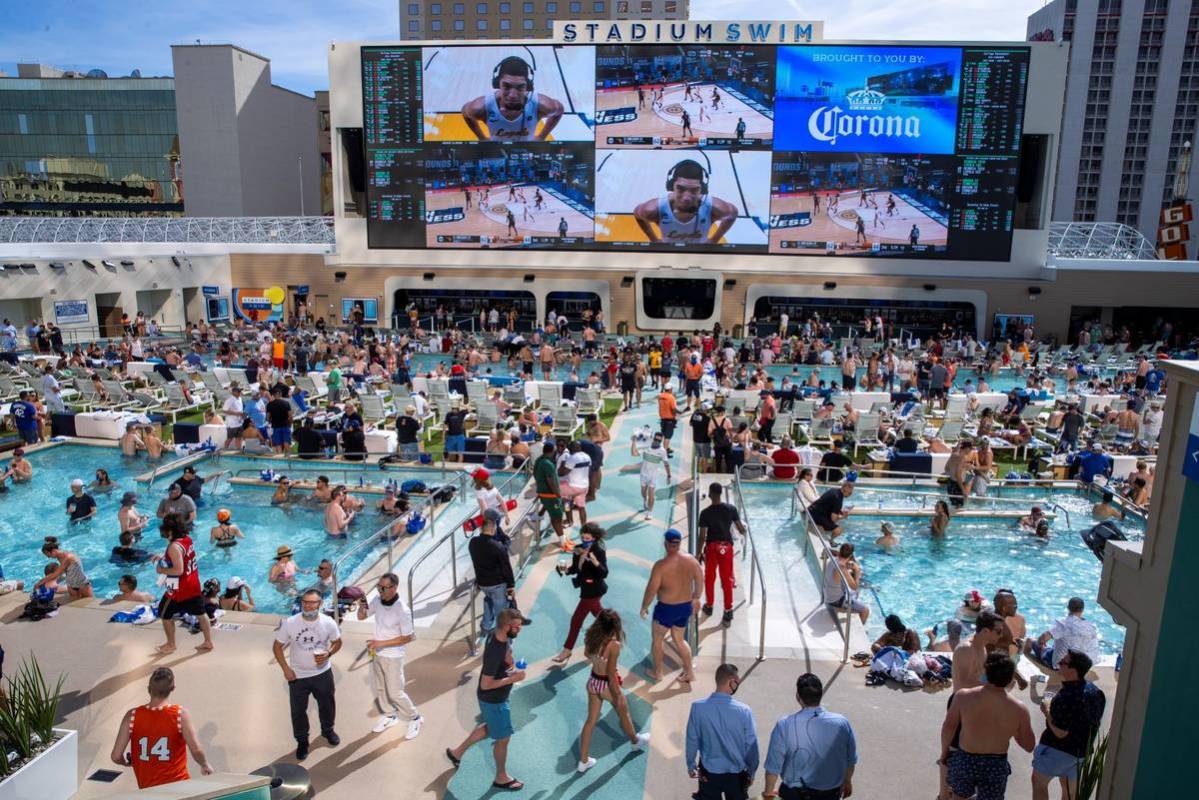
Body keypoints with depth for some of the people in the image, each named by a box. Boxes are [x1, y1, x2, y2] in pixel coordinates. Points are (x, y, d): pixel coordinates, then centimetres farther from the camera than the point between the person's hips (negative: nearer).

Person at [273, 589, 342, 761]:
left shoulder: (328, 623, -17)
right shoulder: (289, 623, -19)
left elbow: (337, 642, 0)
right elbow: (277, 646, -7)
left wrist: (329, 654, -20)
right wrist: (285, 669, -13)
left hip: (323, 673, 1)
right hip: (298, 675, -1)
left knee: (327, 704, 21)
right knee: (298, 710, 12)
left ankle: (328, 730, 49)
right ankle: (302, 741, 37)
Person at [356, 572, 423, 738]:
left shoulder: (402, 611, -28)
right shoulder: (377, 599, -11)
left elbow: (408, 637, -20)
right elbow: (361, 617, 3)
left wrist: (382, 643, -23)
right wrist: (361, 606, -20)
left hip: (393, 656, -6)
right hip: (376, 652, 6)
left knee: (395, 693, 4)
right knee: (378, 688, 21)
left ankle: (414, 719, 27)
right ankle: (390, 716, 44)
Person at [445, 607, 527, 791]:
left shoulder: (501, 636, -11)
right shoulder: (495, 652, -38)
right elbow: (485, 685, -30)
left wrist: (511, 665, -4)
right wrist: (513, 679, -26)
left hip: (496, 697, 9)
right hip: (493, 700, -8)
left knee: (490, 727, 30)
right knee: (503, 738, 13)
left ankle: (457, 752, 46)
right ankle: (501, 778, 36)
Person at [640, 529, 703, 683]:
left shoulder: (661, 565, -23)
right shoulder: (691, 559, -8)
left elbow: (651, 589, -19)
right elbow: (700, 582, 4)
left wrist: (644, 607, -3)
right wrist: (695, 598, 20)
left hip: (666, 608, -5)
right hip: (686, 606, 5)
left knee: (658, 639, 19)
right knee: (679, 640, 25)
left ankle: (657, 673, 33)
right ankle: (689, 673, 28)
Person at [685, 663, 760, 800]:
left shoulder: (698, 707, -19)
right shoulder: (744, 711, -22)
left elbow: (692, 740, -8)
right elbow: (751, 746, -11)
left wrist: (691, 766, 9)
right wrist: (751, 772, 6)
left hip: (709, 772, 1)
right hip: (736, 773, -1)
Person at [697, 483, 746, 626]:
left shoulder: (705, 513, -17)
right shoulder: (731, 509, -10)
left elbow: (702, 537, -16)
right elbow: (741, 529, -4)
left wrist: (698, 553, -5)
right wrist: (744, 530, 20)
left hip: (711, 547, -1)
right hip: (726, 547, 2)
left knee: (709, 578, 18)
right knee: (727, 580, 10)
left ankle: (709, 606, 33)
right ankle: (728, 612, 11)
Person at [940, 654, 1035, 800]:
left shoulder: (963, 696, -19)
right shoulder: (1018, 708, -17)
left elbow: (948, 727, -8)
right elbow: (1029, 746, -5)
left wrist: (944, 751, 9)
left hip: (965, 760, 0)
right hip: (996, 765, 0)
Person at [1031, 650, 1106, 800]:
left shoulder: (1067, 697, -31)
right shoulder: (1094, 690, -3)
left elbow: (1060, 733, -27)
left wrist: (1047, 711, -13)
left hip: (1058, 749, -8)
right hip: (1082, 750, 8)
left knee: (1039, 782, 12)